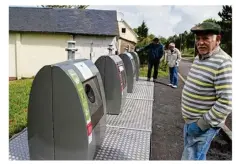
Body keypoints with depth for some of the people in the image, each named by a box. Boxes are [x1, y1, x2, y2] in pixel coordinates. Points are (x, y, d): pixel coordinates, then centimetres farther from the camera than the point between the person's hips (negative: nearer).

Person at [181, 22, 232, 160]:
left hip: (204, 124, -8)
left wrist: (202, 124, -22)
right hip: (190, 120, 9)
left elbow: (226, 102, -26)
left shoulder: (223, 63, -23)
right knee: (189, 153, 25)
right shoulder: (198, 58, 6)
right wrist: (190, 118, 18)